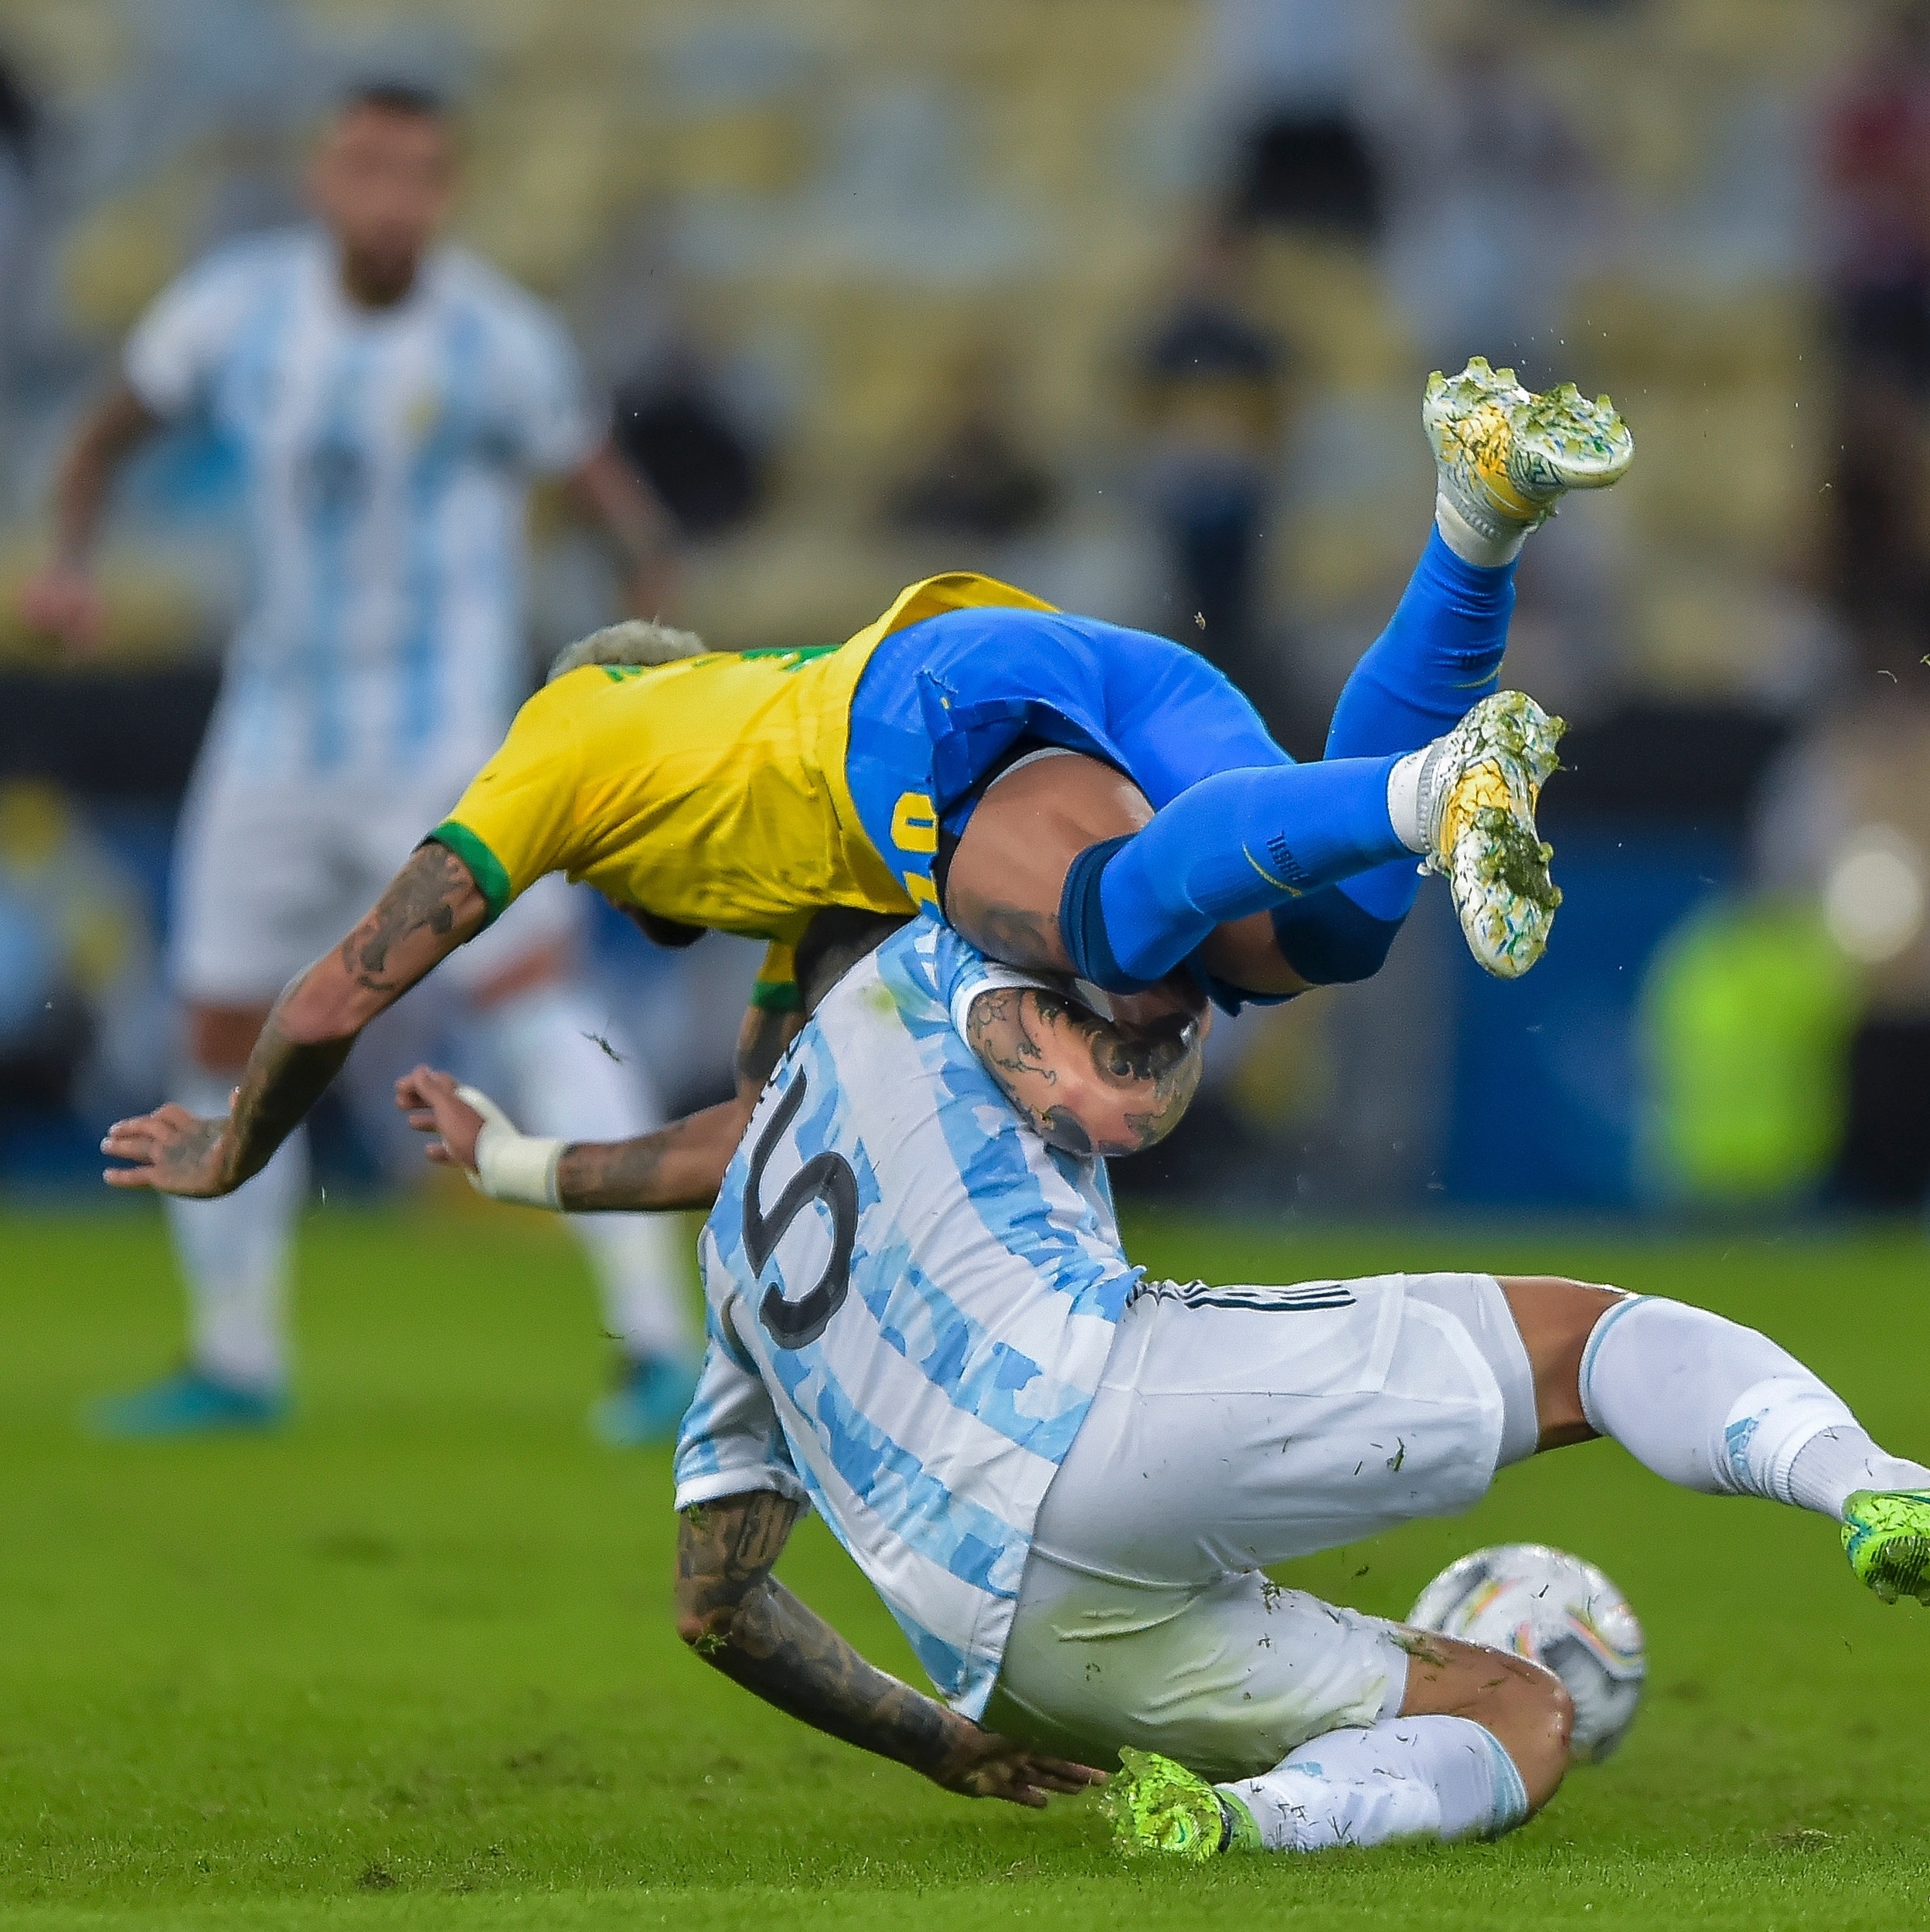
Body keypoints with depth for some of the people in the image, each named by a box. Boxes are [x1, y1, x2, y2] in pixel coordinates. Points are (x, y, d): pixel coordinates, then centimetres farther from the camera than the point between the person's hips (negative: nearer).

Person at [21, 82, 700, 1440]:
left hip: (442, 731, -5)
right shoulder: (241, 303, -5)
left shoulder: (494, 338, -14)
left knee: (537, 992, -21)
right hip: (281, 738, 5)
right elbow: (113, 430, 9)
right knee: (225, 1041, 10)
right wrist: (68, 563, -9)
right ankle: (237, 1363, 29)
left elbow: (610, 486, -7)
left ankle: (660, 1344, -21)